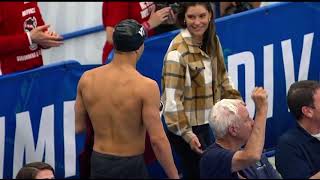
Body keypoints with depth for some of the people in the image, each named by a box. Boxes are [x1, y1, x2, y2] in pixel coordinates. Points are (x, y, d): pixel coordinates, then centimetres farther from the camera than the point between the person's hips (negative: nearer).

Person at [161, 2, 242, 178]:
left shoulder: (212, 41, 2)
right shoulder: (178, 51, -23)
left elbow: (221, 77, 16)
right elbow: (172, 98, -24)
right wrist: (186, 133, -26)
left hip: (207, 123, 8)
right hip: (187, 126, -8)